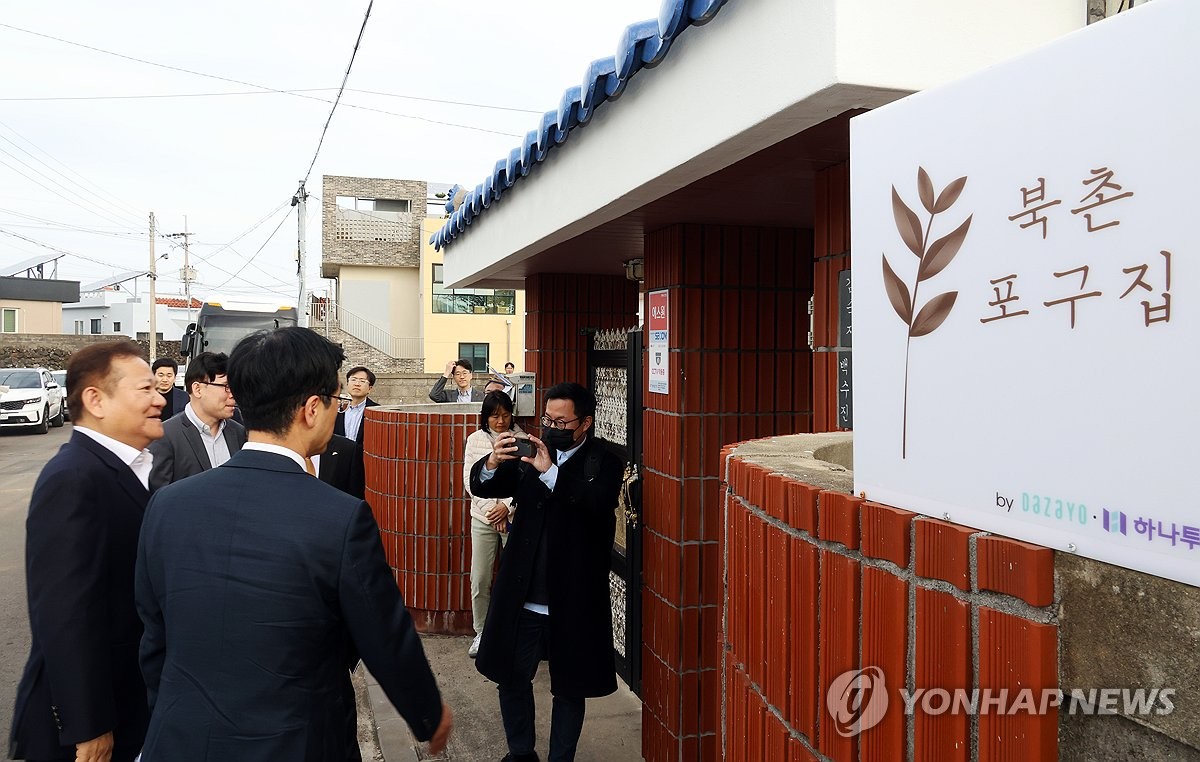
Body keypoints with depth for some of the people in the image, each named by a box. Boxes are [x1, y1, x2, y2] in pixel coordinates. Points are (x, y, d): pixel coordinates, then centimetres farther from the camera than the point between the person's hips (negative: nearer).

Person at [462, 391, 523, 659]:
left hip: (515, 518, -1)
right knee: (480, 580, 3)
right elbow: (470, 479, 1)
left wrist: (507, 507, -13)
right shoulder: (475, 440, 4)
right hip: (483, 518, 2)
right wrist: (491, 508, -8)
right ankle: (481, 633, 20)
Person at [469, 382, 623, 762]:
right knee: (512, 679, 16)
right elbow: (482, 487, -1)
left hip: (572, 602, -4)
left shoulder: (603, 461, -8)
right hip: (522, 597, 4)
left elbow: (600, 502, -27)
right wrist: (491, 464, -23)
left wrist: (550, 471, -35)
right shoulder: (533, 451, 3)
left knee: (570, 689, 12)